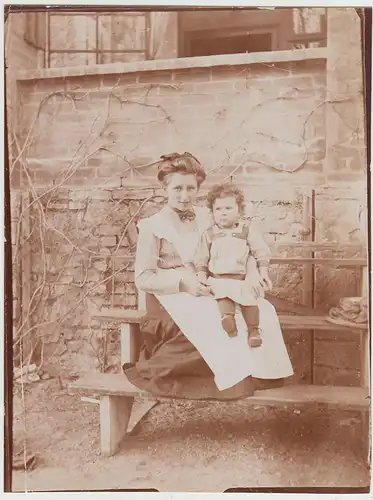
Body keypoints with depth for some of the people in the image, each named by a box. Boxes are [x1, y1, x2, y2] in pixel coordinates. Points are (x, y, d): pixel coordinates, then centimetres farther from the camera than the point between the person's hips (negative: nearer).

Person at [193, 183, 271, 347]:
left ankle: (253, 330, -13)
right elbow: (201, 257, 10)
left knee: (249, 297, -21)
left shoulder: (247, 230, 5)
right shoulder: (209, 234, 7)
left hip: (243, 277, 0)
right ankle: (227, 316, -47)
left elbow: (262, 252, 6)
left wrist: (263, 272, -3)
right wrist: (201, 274, -3)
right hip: (218, 278, 0)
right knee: (223, 293, -29)